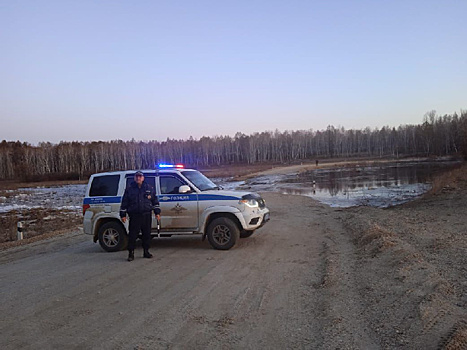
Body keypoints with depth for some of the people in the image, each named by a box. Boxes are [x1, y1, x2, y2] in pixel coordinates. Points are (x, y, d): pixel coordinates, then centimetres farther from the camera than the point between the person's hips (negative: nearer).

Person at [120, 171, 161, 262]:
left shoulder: (149, 188, 9)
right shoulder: (129, 189, 6)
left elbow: (155, 201, 14)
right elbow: (124, 203, 8)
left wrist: (157, 212, 9)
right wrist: (123, 214, 4)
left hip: (147, 215, 2)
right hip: (134, 216, -2)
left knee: (147, 234, 7)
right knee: (133, 235, -4)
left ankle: (146, 252, 20)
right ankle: (131, 253, 5)